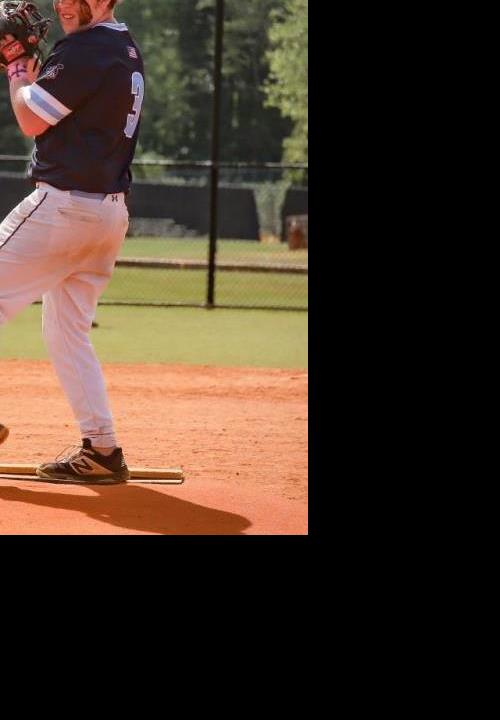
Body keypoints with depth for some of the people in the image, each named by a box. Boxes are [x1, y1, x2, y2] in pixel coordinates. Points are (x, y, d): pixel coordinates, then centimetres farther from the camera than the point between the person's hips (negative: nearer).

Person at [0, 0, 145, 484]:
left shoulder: (86, 49, -15)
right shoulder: (127, 50, 15)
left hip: (64, 203, -10)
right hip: (112, 211, 10)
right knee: (67, 332, 14)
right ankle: (101, 451, 9)